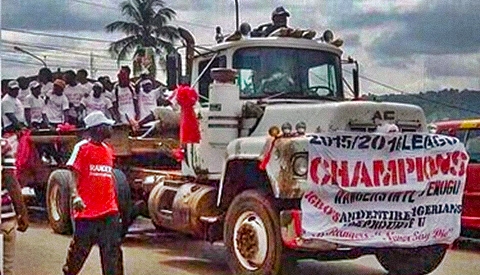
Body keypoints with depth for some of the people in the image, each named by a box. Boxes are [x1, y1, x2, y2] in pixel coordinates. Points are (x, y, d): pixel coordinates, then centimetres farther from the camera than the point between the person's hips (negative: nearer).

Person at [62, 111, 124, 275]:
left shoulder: (108, 150, 15)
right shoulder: (82, 148, -4)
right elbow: (74, 175, -10)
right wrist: (75, 196, -26)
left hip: (109, 212, 5)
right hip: (87, 211, -5)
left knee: (113, 252, 2)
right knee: (79, 251, 6)